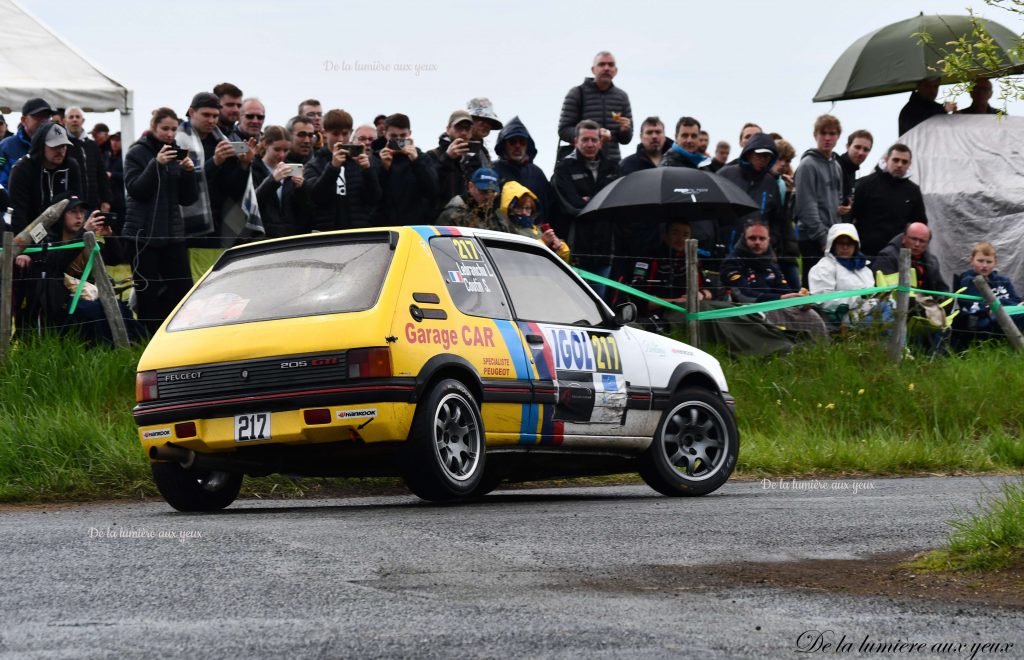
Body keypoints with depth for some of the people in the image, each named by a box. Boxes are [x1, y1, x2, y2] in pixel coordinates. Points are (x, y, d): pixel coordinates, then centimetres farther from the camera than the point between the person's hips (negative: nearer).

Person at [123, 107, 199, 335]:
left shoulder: (177, 154, 12)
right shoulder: (137, 153, 0)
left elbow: (189, 199, 9)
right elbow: (135, 190, -12)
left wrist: (189, 172, -8)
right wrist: (156, 164, -22)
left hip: (173, 233, 4)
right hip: (144, 234, -4)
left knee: (183, 291, -4)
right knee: (148, 296, -3)